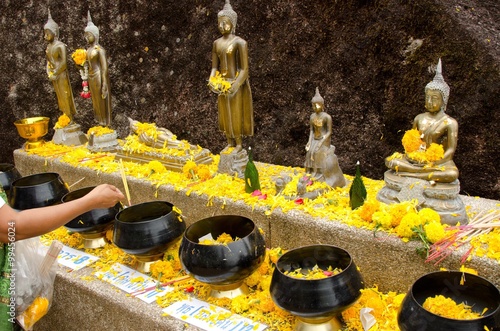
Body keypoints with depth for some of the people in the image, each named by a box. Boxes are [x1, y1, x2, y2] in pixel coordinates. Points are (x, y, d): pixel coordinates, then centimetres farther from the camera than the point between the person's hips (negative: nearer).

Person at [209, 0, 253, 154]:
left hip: (237, 84, -6)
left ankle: (239, 144, 18)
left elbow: (244, 69, -15)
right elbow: (214, 67, 9)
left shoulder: (240, 42, -13)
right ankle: (230, 143, 26)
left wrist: (235, 87, -22)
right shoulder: (217, 43, 7)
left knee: (236, 114, 2)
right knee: (225, 114, 12)